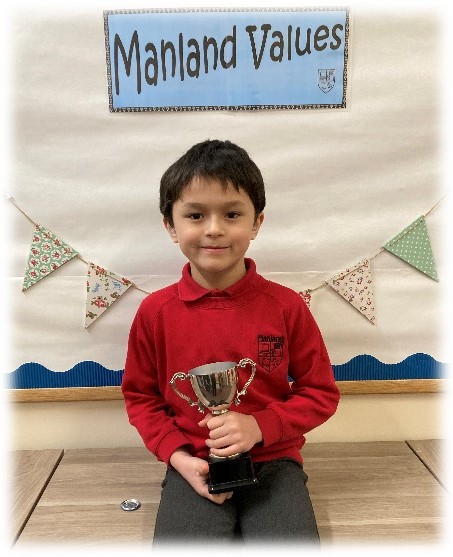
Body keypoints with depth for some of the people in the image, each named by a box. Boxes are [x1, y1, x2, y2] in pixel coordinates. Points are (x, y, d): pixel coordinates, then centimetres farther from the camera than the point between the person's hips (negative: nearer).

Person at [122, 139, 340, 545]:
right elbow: (140, 396, 6)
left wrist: (259, 427, -16)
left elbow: (321, 393, 0)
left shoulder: (286, 305, -8)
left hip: (273, 461, 1)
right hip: (195, 467, 0)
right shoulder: (155, 311, -6)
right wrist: (178, 457, -8)